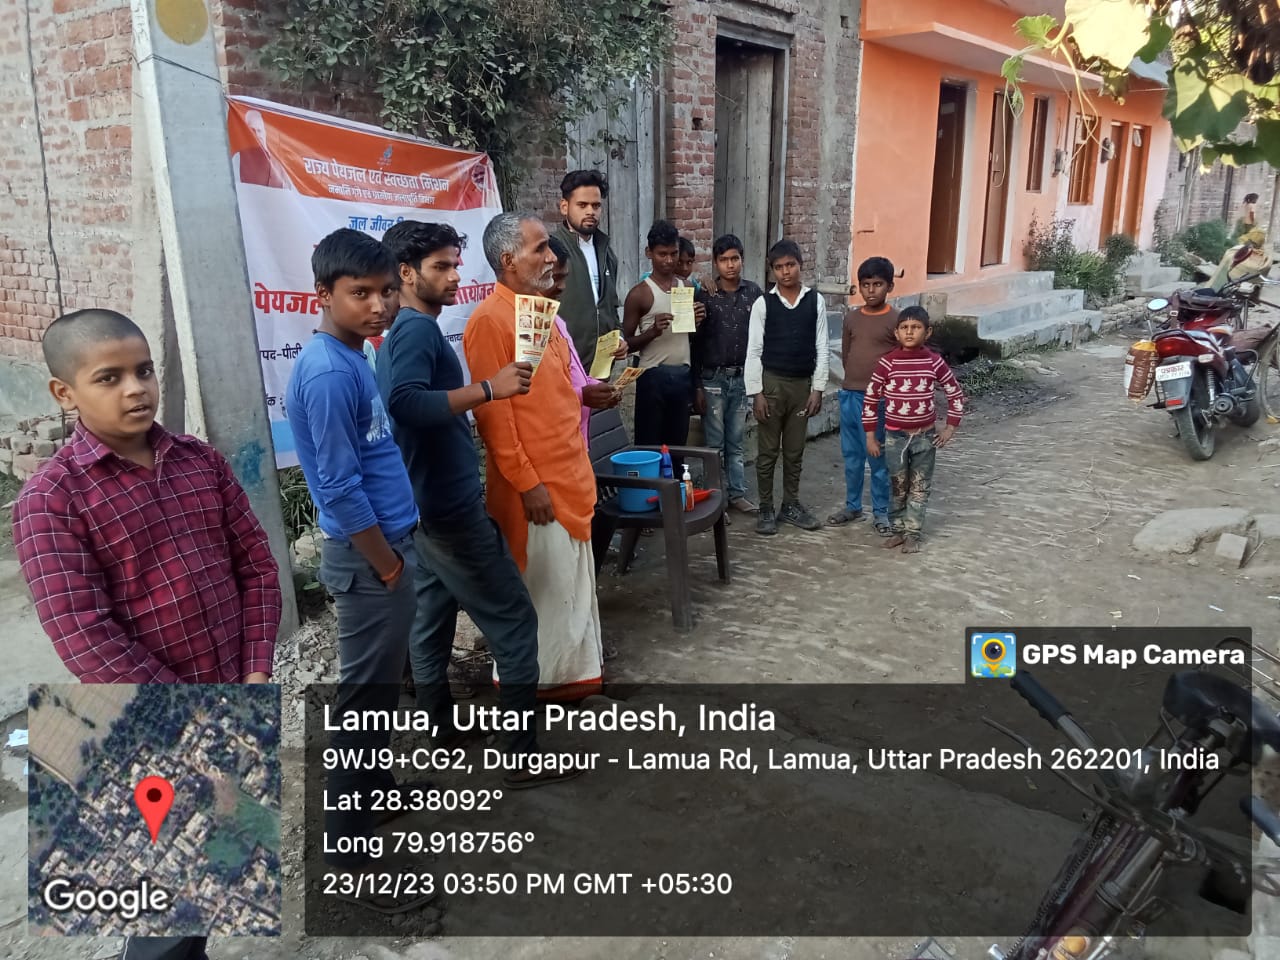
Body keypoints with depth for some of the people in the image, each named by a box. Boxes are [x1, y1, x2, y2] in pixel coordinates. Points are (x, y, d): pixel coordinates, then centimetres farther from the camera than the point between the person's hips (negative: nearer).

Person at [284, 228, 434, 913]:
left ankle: (370, 784, 42)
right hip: (369, 554, -10)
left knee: (379, 685, 23)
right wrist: (387, 566, -15)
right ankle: (348, 845, 12)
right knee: (368, 693, -1)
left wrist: (395, 553, 17)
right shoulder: (329, 372, -22)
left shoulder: (350, 358, 8)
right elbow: (340, 487, -24)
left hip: (385, 543, 10)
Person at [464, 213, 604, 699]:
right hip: (534, 484, -9)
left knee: (571, 578, 18)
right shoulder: (490, 319, -16)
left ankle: (571, 667, 33)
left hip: (567, 473, 9)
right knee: (539, 582, 4)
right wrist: (527, 482, -20)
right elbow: (493, 412, -19)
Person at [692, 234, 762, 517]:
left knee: (735, 443, 12)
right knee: (714, 443, 4)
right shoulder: (704, 295, -4)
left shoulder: (754, 293, 2)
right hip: (713, 378, -2)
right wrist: (697, 385, -7)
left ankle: (737, 493, 20)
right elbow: (695, 342, -4)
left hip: (743, 378, 2)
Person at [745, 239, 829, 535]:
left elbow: (821, 348, 3)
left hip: (802, 384, 2)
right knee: (767, 450, 5)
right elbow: (753, 351, -5)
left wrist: (818, 388, -2)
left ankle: (791, 505, 24)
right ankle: (766, 508, 15)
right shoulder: (763, 303, -4)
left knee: (795, 451, 11)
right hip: (771, 382, -2)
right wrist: (756, 392, -10)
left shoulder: (816, 301, 1)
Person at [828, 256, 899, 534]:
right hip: (849, 395, 5)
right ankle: (852, 505, 27)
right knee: (851, 455, 13)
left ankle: (881, 512, 14)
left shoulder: (895, 320, -7)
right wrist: (855, 380, 11)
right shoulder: (851, 317, 7)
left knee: (878, 458, 3)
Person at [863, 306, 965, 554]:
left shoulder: (934, 362, -6)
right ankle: (899, 529, 24)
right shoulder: (886, 363, -9)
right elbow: (871, 399, -2)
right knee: (898, 487, 9)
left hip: (925, 435, 1)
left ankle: (912, 533, 15)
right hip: (895, 436, 0)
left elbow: (956, 394, 6)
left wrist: (950, 428, 2)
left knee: (919, 488, 6)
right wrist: (870, 436, -1)